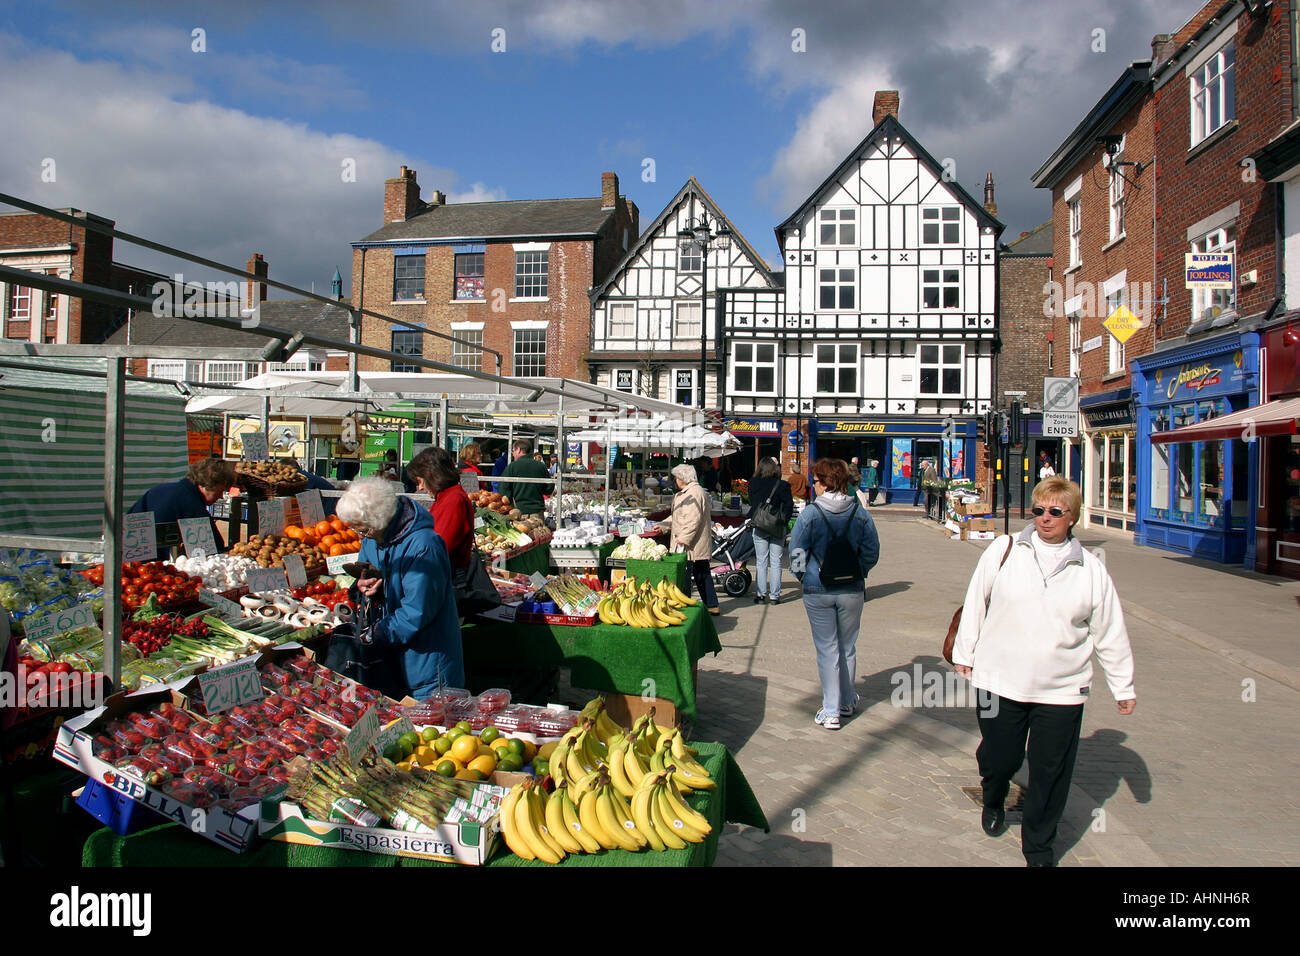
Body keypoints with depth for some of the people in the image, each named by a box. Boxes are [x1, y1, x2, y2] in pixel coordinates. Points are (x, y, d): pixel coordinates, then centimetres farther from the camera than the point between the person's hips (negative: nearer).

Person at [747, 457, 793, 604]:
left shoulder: (754, 483, -4)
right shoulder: (783, 485, -7)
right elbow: (789, 505, -6)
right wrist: (784, 521, 3)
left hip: (759, 527, 1)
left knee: (761, 562, 8)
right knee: (776, 562, 5)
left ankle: (761, 594, 9)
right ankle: (774, 595, 7)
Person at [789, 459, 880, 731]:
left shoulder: (810, 514, -11)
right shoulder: (861, 514, -3)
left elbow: (796, 554, -8)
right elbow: (871, 553, 2)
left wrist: (805, 577, 8)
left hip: (818, 591, -2)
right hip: (852, 590, 3)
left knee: (827, 649, 6)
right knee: (848, 647, 17)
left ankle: (831, 712, 9)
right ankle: (847, 701, 32)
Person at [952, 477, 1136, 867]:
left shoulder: (1091, 570, 2)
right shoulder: (1005, 550, -3)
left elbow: (1110, 633, 9)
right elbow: (976, 602, 5)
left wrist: (1123, 687, 13)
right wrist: (964, 652, 8)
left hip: (1061, 689, 1)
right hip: (1000, 681, -1)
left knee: (1051, 774, 6)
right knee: (998, 758, 10)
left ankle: (1038, 848, 28)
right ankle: (993, 802, 46)